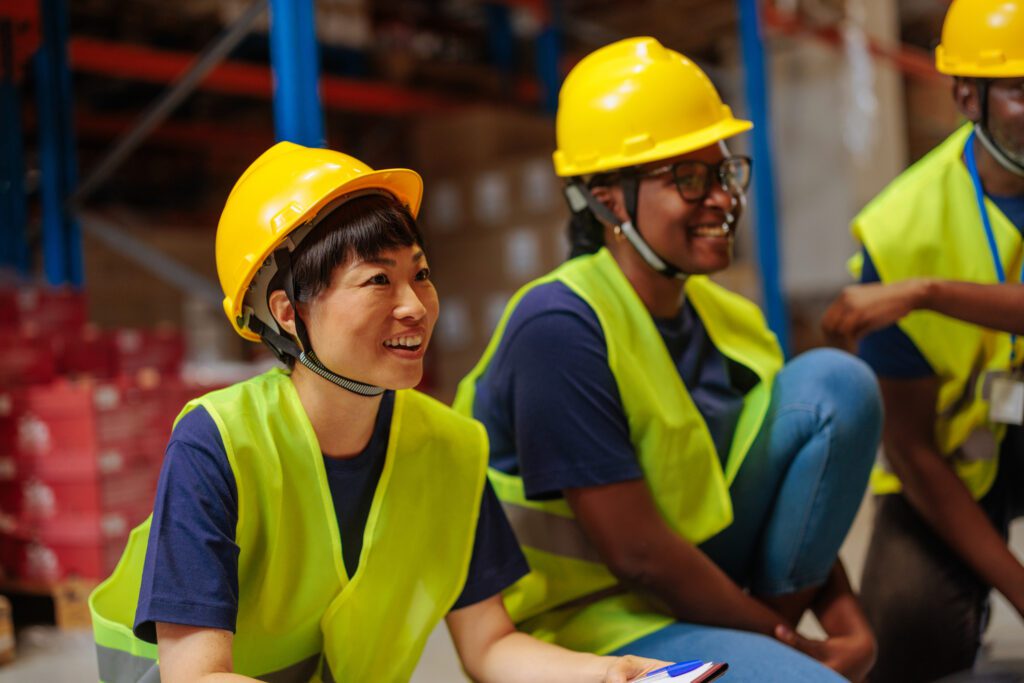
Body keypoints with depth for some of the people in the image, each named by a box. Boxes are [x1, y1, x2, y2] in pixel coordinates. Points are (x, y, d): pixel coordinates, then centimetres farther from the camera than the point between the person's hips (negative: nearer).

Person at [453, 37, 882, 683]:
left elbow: (800, 505, 9)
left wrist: (852, 628, -6)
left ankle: (767, 628, -3)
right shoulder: (560, 327, -24)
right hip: (591, 623, -7)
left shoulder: (731, 320, 1)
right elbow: (635, 552, -24)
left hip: (689, 575, 8)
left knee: (836, 381, -7)